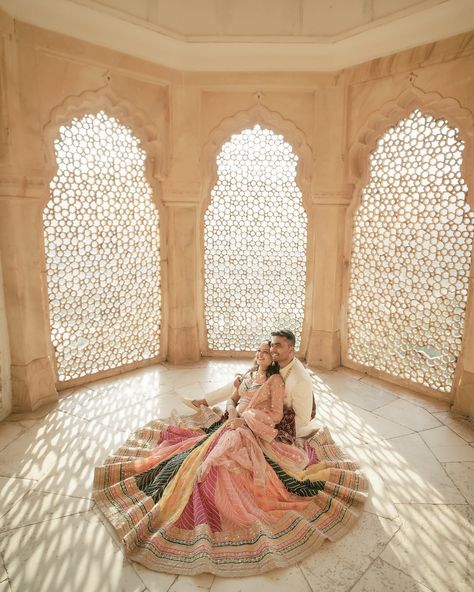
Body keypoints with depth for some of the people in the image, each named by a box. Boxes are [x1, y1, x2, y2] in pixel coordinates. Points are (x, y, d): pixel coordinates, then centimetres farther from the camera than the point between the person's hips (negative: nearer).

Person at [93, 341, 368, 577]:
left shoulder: (276, 380, -6)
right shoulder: (249, 374, 15)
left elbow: (276, 415, -10)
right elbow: (232, 399, 18)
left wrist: (245, 420, -14)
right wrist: (233, 414, -4)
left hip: (256, 432, -7)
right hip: (234, 424, 7)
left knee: (218, 457, -27)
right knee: (199, 455, -10)